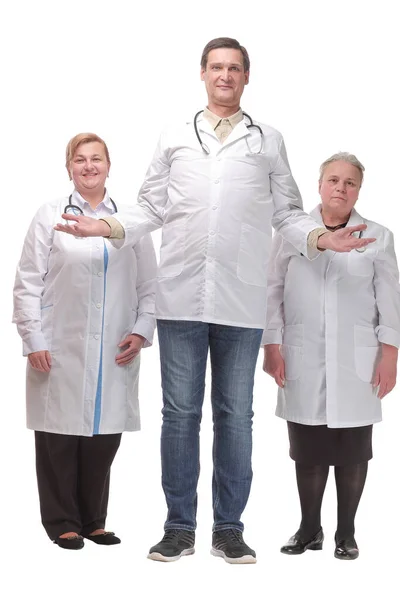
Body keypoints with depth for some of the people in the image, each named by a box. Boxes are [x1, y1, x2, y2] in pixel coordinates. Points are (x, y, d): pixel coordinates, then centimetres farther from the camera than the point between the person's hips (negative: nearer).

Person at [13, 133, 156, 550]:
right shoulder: (50, 217, 5)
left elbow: (148, 285, 10)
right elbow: (28, 284, 1)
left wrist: (141, 331, -2)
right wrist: (33, 340, -6)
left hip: (114, 353, 2)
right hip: (60, 351, -2)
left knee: (104, 437, 5)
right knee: (60, 437, 2)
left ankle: (94, 520, 19)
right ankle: (62, 523, 14)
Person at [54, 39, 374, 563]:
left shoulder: (269, 142, 14)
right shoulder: (174, 139, 15)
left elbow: (287, 212, 13)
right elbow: (152, 208, 13)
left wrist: (320, 237, -5)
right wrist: (109, 228, -3)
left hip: (242, 300, 0)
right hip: (182, 296, 0)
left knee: (235, 414, 4)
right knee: (180, 412, 3)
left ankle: (229, 527, 14)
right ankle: (180, 527, 12)